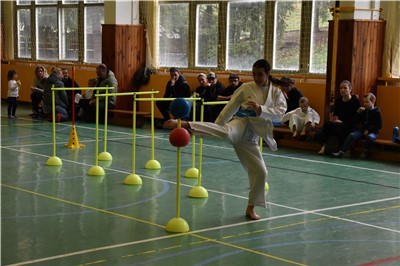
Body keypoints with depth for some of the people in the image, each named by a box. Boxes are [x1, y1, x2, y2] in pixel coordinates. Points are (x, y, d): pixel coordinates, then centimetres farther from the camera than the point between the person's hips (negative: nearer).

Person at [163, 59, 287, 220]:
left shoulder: (277, 92, 9)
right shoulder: (246, 88, 2)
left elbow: (280, 113, -7)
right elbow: (230, 108, 4)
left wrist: (261, 109, -24)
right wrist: (216, 128, 2)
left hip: (251, 137, 4)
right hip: (241, 124, -4)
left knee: (260, 172, 2)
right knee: (227, 134, -41)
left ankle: (250, 208, 19)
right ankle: (183, 124, -55)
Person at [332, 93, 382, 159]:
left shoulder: (377, 112, -5)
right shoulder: (363, 111, 13)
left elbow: (379, 125, -11)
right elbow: (356, 122, 12)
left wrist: (369, 130, -19)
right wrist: (358, 113, -4)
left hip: (372, 132, -5)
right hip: (362, 130, 5)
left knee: (370, 137, -38)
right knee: (351, 135, -18)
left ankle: (365, 152, -15)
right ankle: (342, 152, -23)